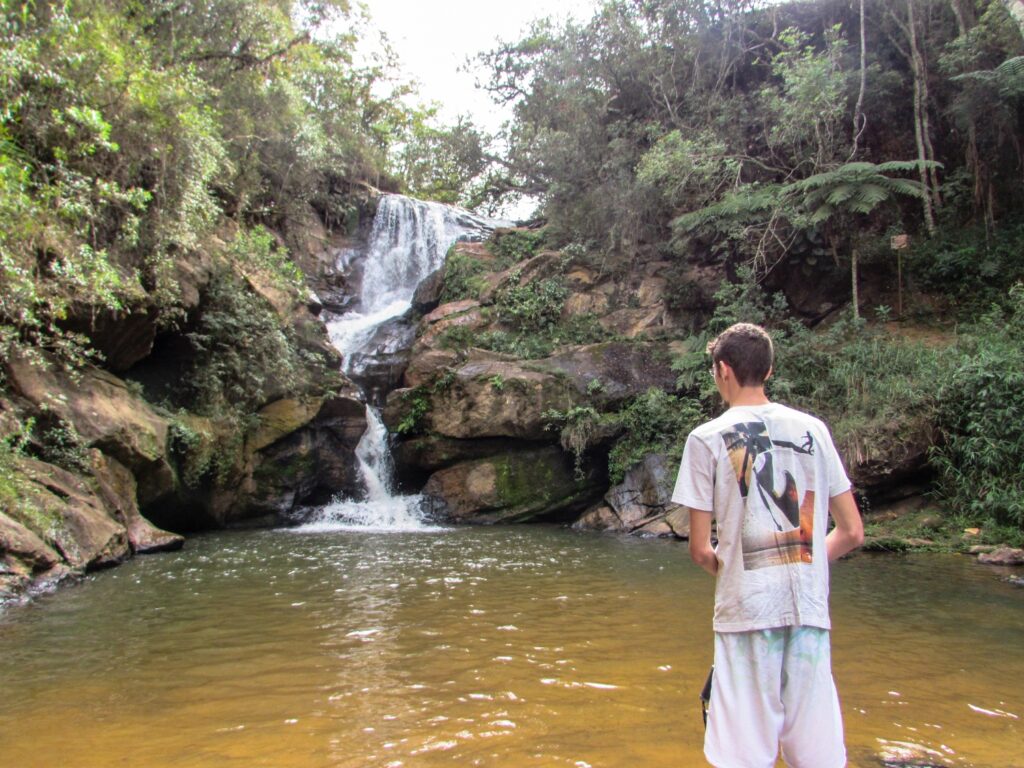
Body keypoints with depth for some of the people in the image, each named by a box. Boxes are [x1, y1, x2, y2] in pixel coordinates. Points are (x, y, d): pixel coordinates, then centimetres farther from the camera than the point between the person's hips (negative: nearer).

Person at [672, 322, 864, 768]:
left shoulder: (708, 438, -3)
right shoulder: (812, 429, 8)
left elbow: (700, 550, -3)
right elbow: (852, 533, 11)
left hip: (747, 612, -4)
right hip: (811, 611, 4)